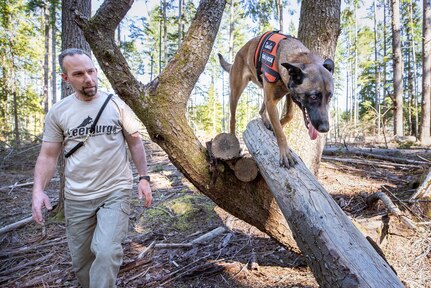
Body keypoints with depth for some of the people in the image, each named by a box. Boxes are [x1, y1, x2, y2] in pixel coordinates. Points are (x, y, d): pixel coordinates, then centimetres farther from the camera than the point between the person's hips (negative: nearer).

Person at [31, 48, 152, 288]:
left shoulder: (116, 104, -2)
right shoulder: (58, 112, 1)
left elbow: (135, 142, 3)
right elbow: (48, 155, 3)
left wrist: (144, 178, -2)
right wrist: (38, 190, -12)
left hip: (116, 192, -2)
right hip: (77, 198, 3)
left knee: (107, 252, -15)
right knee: (81, 259, 16)